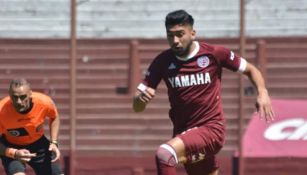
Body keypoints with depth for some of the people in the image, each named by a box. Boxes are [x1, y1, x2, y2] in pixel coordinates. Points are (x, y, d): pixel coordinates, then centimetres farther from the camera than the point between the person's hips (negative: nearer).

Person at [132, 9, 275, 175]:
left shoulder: (214, 53, -8)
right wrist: (141, 98, -27)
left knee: (164, 154, -29)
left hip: (211, 129, -5)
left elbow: (250, 69, 7)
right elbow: (137, 107, -2)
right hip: (183, 133, 5)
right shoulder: (163, 62, -1)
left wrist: (262, 93, -13)